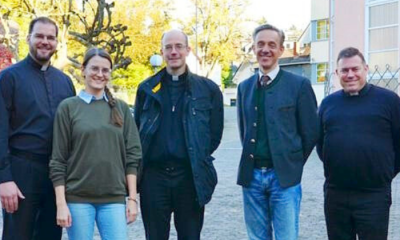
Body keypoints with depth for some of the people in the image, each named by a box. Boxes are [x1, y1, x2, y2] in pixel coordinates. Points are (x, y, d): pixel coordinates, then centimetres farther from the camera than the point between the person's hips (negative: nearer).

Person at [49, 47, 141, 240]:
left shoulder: (121, 108, 9)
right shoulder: (68, 107, 2)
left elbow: (132, 155, 7)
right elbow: (58, 160, -1)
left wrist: (132, 197, 1)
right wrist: (61, 203, -7)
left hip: (114, 198, 2)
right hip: (77, 197, -2)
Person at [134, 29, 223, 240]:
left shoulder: (208, 89, 3)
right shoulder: (147, 88, 8)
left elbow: (215, 134, 8)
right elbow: (136, 131, 13)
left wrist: (197, 158, 7)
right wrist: (141, 163, 7)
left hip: (191, 177, -1)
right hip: (154, 175, 1)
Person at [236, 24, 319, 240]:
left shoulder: (299, 85, -4)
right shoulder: (244, 87, 10)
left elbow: (310, 132, -1)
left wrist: (293, 163, 3)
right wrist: (251, 160, 11)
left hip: (284, 177, -4)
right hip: (251, 175, 4)